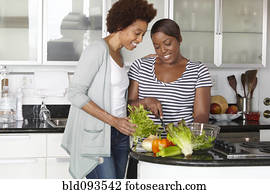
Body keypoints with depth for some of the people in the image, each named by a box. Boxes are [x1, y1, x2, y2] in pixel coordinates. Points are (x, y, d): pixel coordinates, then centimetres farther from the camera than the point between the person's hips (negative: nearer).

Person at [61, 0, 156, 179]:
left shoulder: (118, 55, 17)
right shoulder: (98, 49, -10)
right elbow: (75, 93, -16)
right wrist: (113, 120, -20)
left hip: (119, 134, 8)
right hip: (95, 135, -8)